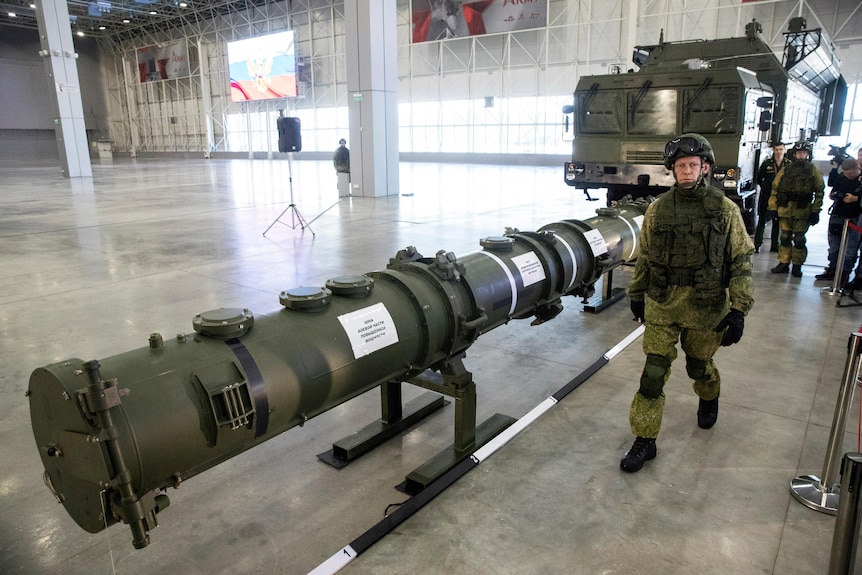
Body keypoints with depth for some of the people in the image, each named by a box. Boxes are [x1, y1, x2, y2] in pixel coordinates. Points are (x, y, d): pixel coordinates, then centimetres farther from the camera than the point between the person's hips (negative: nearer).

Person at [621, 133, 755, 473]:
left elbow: (741, 262, -5)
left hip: (706, 308, -1)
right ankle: (645, 441, 12)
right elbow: (644, 257, 8)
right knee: (654, 373, -1)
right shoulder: (658, 209, -1)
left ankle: (709, 399, 54)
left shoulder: (725, 210, -6)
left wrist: (738, 309, -11)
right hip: (661, 305, 1)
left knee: (699, 366, 19)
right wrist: (637, 296, 14)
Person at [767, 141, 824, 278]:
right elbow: (775, 189, 9)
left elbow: (819, 192, 1)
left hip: (803, 211, -2)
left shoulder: (814, 171, 3)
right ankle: (784, 263, 17)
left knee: (799, 239, 2)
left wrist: (815, 211, -6)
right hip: (785, 209, 2)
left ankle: (797, 265, 11)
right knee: (785, 238, 8)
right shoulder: (785, 170, 7)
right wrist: (773, 207, 3)